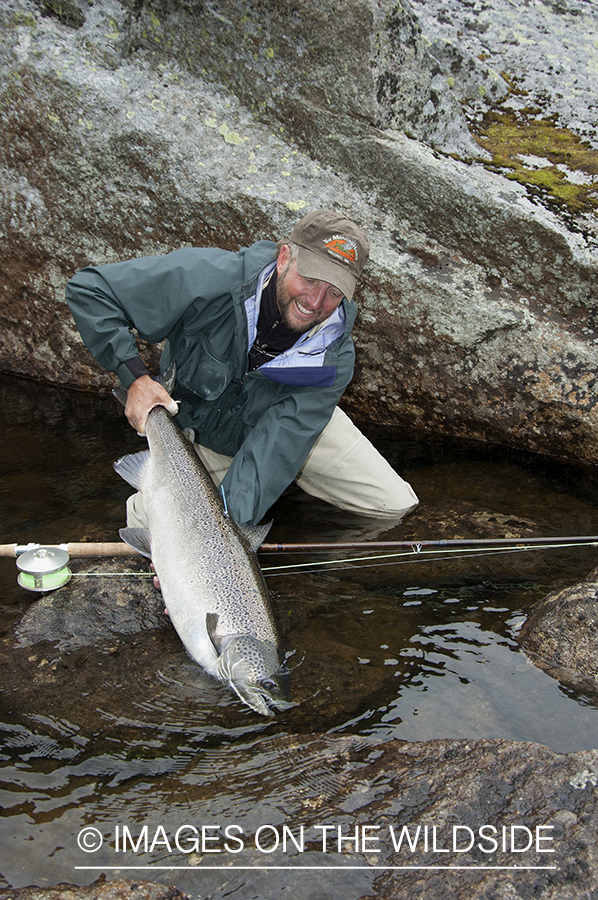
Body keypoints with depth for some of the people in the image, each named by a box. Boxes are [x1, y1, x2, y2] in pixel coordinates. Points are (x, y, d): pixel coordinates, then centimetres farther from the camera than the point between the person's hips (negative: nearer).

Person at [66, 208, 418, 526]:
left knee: (396, 505, -6)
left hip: (289, 425, 1)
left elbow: (275, 446, -37)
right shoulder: (211, 279, -35)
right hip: (200, 430, -1)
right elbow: (90, 289, -29)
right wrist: (135, 377, -37)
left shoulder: (333, 359, -29)